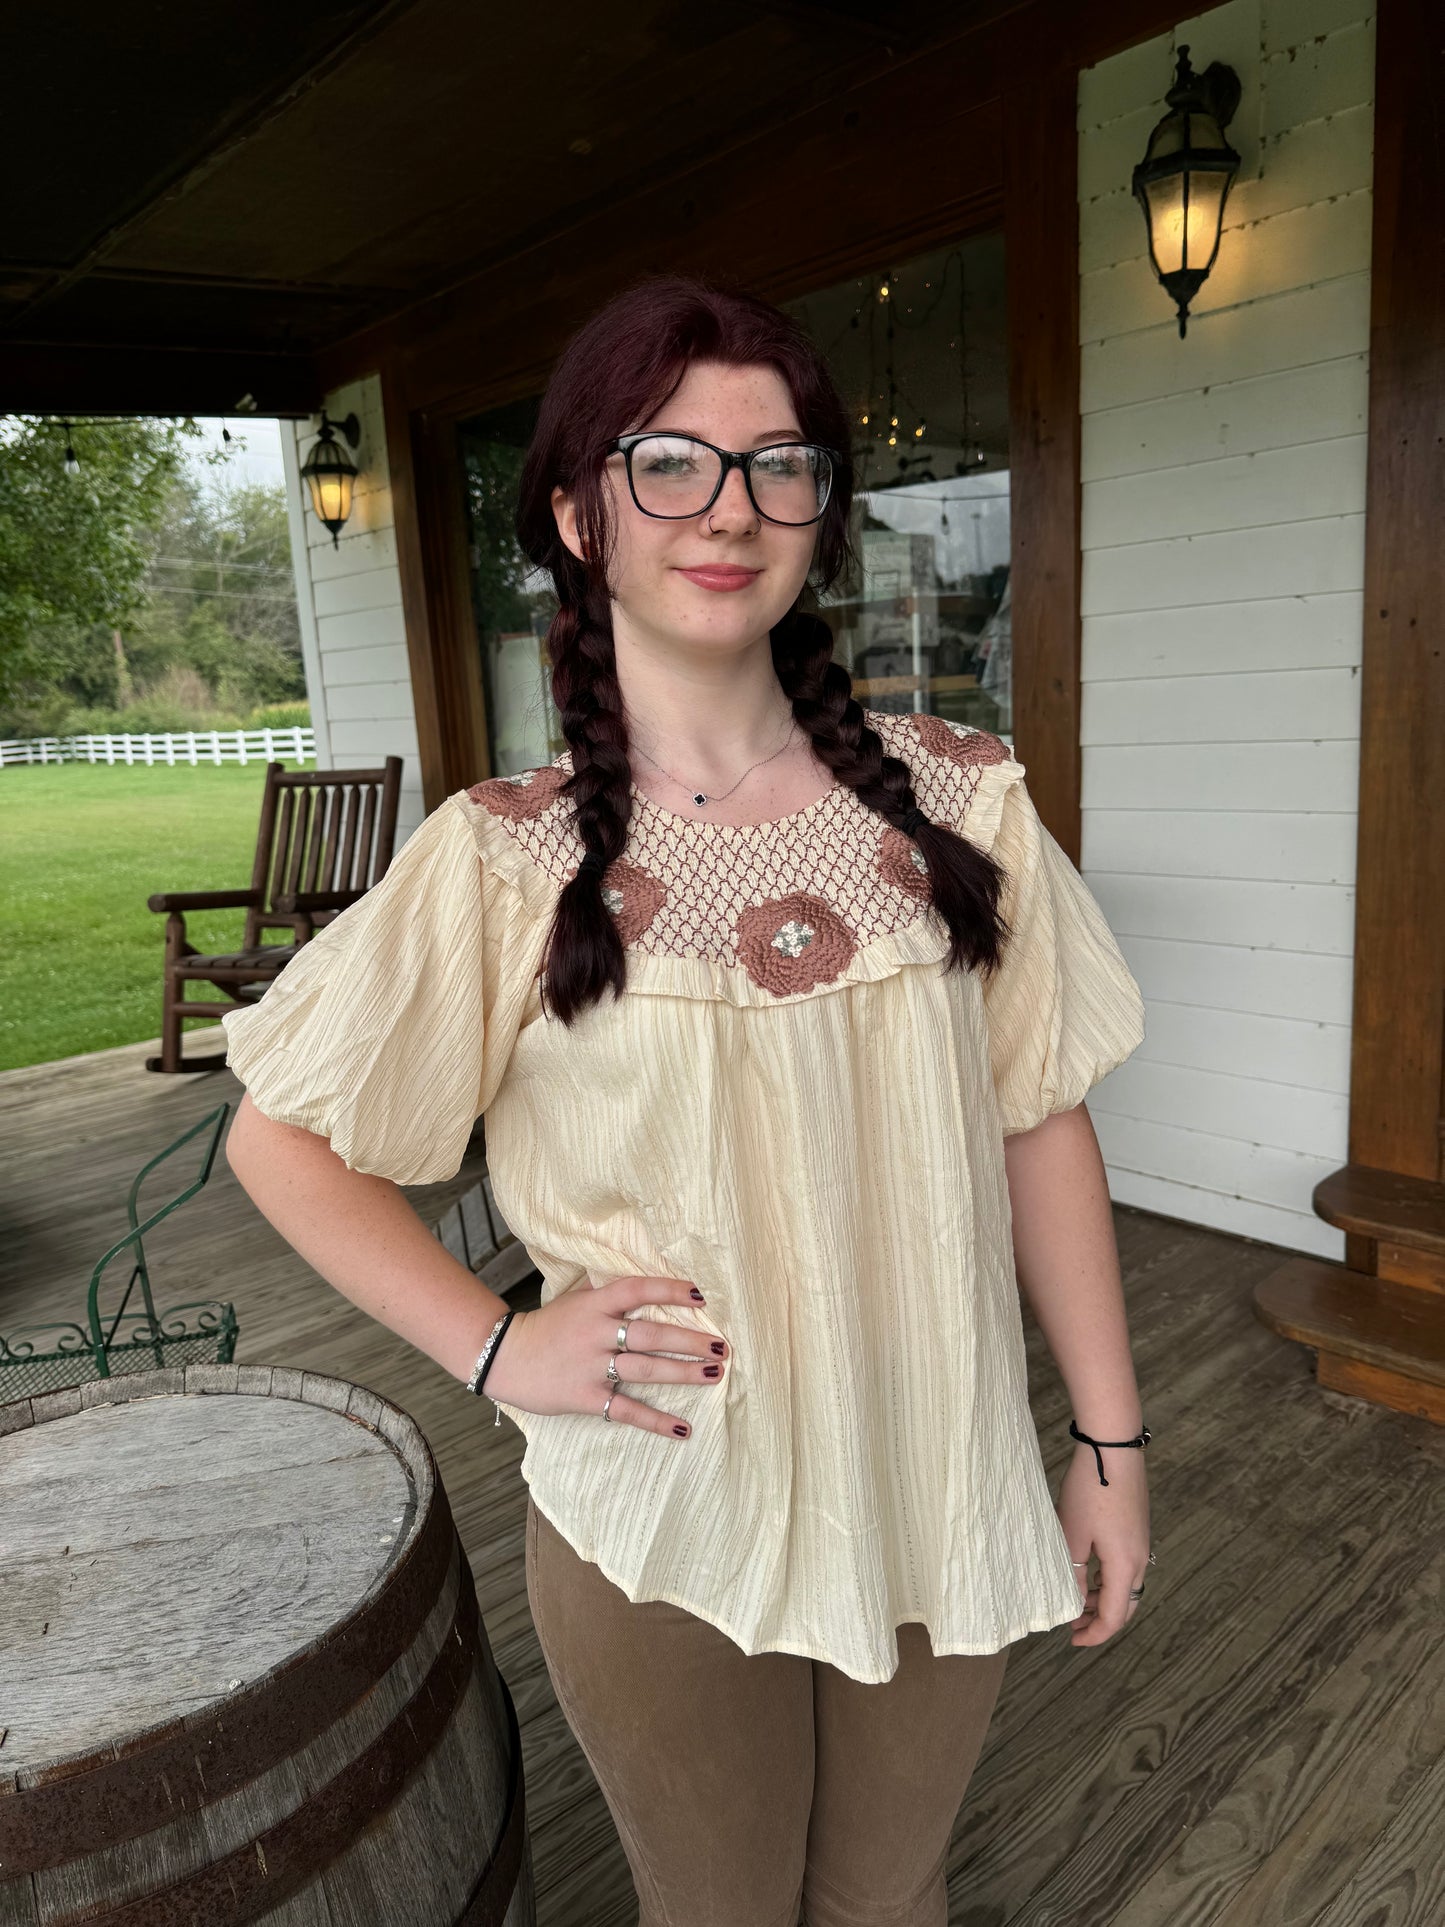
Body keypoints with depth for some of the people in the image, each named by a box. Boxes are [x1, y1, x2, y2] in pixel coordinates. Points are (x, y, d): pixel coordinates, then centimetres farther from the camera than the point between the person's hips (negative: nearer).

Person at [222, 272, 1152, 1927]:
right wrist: (493, 1347, -12)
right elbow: (281, 1140, -3)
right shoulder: (503, 862, -13)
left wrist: (1111, 1440, 3)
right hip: (664, 1534, -1)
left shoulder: (959, 798, -6)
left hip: (942, 1506, 2)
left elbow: (1040, 1126, -1)